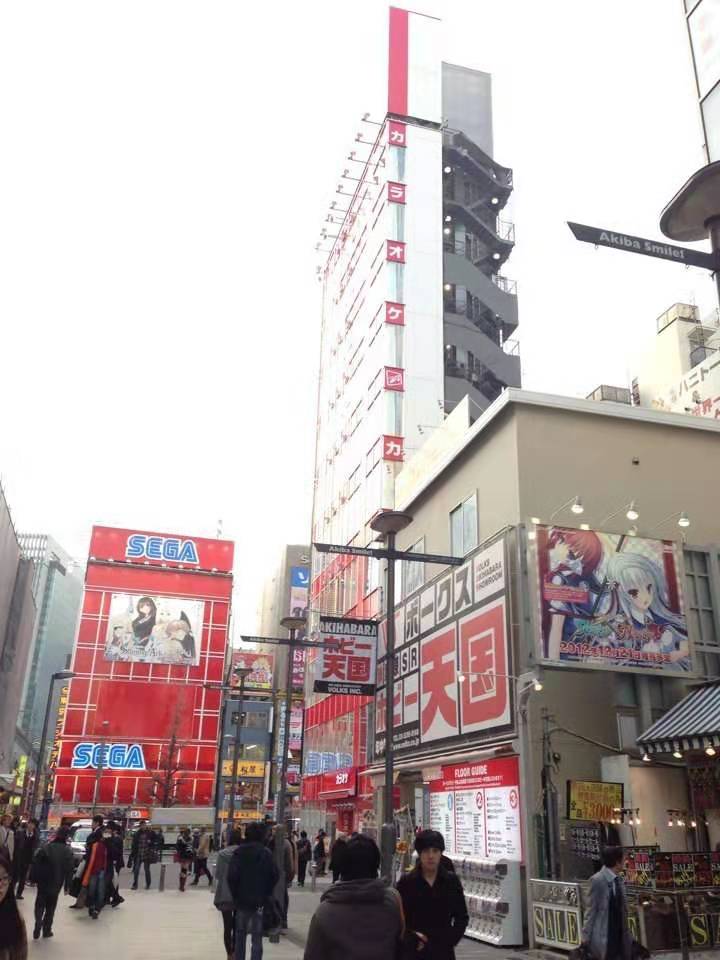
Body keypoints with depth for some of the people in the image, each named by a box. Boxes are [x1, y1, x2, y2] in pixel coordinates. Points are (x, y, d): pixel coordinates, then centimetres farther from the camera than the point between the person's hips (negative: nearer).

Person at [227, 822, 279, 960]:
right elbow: (275, 875, -5)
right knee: (257, 937, 4)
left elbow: (232, 876, -12)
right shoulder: (266, 853, -5)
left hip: (242, 899, 1)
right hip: (260, 900, -1)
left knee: (240, 934, 18)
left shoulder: (239, 852, -7)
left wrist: (235, 894, 2)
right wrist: (267, 893, 7)